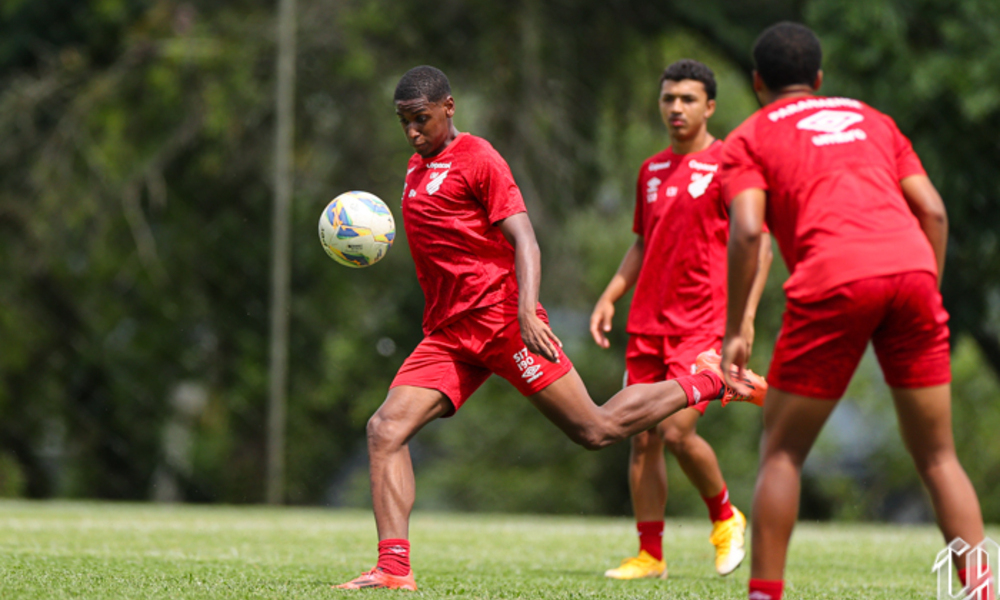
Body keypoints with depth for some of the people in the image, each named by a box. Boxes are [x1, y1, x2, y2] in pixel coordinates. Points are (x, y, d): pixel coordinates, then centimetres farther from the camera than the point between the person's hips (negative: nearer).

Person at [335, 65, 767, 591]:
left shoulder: (477, 159, -6)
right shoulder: (417, 167, 19)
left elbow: (524, 240, -15)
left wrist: (527, 313, -27)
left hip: (500, 320, -7)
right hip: (446, 335, 7)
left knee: (596, 430, -4)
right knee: (385, 429, -12)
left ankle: (706, 382, 15)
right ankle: (393, 567, -16)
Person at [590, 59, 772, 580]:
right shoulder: (651, 171, 15)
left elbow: (757, 245, -7)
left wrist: (746, 315, -16)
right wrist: (609, 297, 14)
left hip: (703, 323, -6)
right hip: (648, 323, 6)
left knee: (677, 430, -16)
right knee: (642, 437, 1)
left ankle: (725, 517, 9)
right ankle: (650, 554, 7)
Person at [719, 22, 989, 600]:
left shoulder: (749, 139, 17)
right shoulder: (872, 120, 29)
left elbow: (747, 231, 0)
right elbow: (933, 210, 18)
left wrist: (735, 331, 2)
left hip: (834, 281, -3)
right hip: (912, 269, 3)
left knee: (782, 451, 10)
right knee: (938, 456, 10)